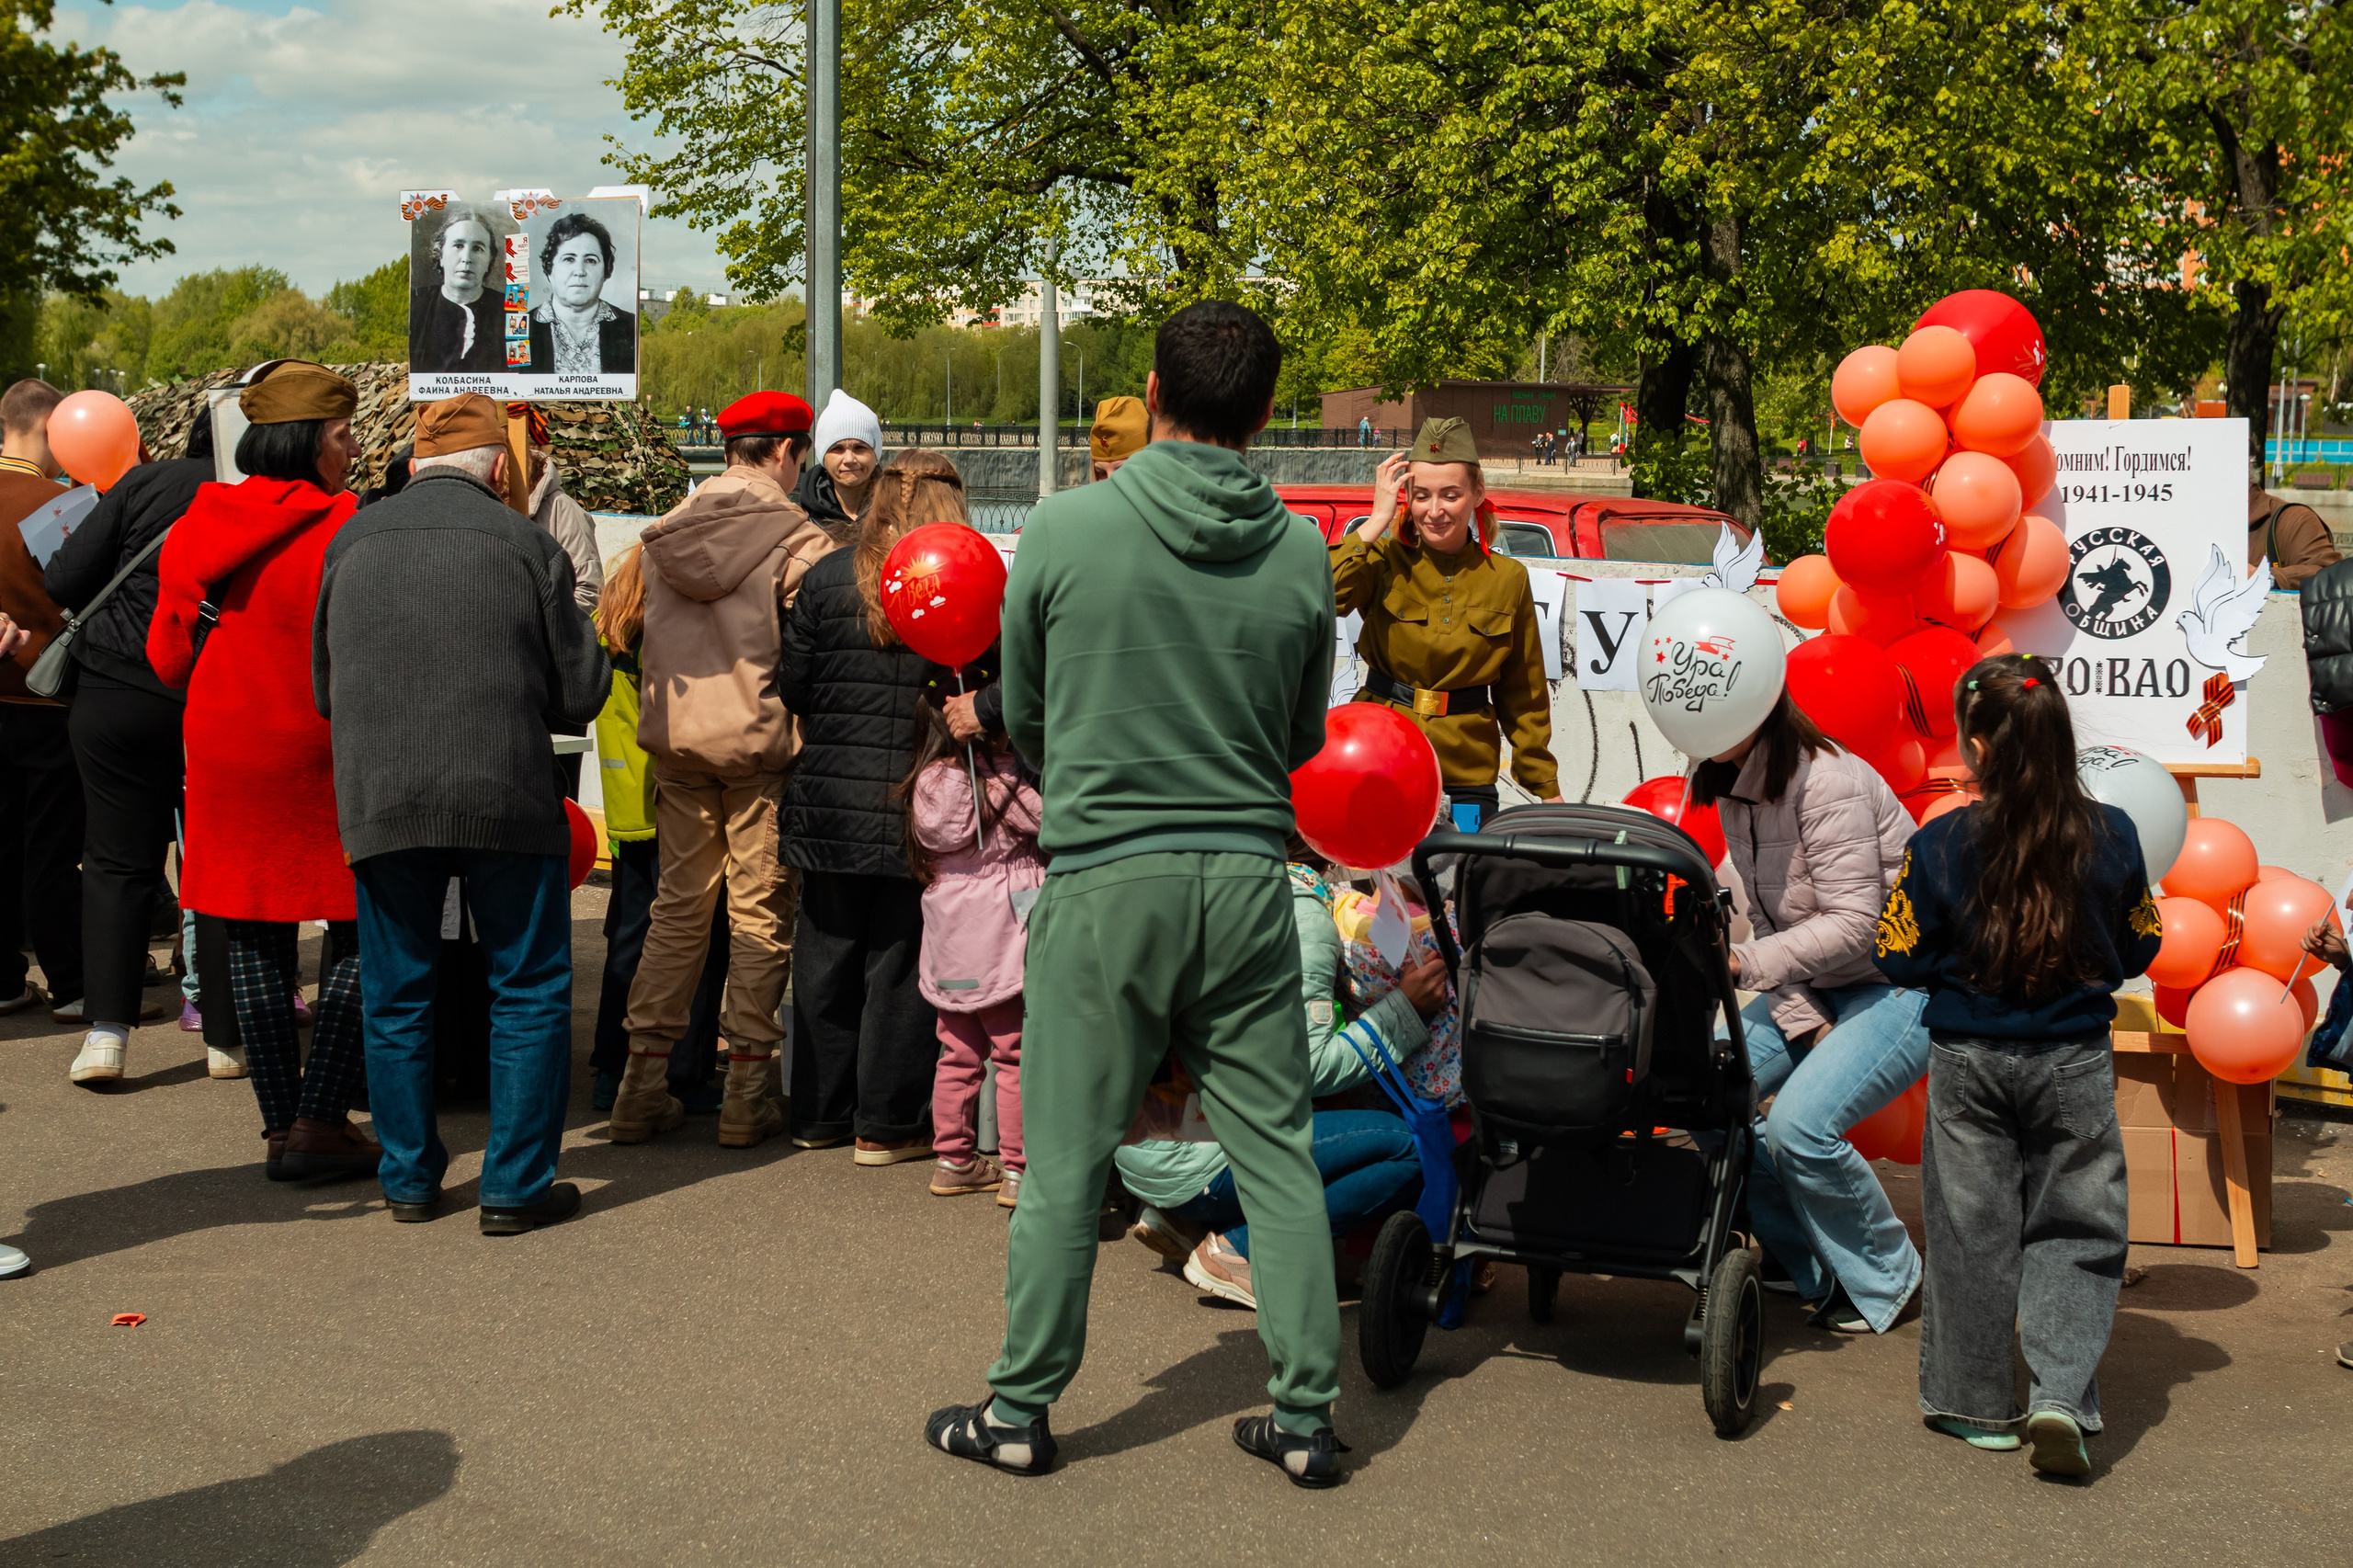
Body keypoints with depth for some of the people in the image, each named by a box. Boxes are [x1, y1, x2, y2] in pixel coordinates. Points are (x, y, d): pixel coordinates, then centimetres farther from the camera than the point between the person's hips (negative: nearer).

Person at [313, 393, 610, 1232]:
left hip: (379, 804, 3)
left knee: (395, 998, 15)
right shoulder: (525, 544, -4)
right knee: (530, 992, 8)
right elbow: (581, 691, -1)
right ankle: (516, 1185, 8)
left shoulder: (351, 541, 4)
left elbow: (323, 689, 12)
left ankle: (409, 1178, 22)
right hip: (505, 798, -3)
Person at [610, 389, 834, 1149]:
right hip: (760, 742, -5)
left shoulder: (666, 531, 8)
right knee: (760, 914, 3)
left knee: (678, 906, 13)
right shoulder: (797, 539, -10)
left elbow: (644, 640, 14)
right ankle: (747, 1096, 5)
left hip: (677, 739, 5)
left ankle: (643, 1085, 12)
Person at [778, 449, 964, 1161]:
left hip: (829, 802, 2)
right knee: (899, 962, 6)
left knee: (827, 956, 14)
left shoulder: (826, 578, -2)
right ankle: (886, 1124, 11)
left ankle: (820, 1114, 23)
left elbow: (790, 687, 2)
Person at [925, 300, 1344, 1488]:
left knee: (1065, 1162, 6)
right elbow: (1307, 736, 11)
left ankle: (1020, 1412, 17)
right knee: (1276, 1152, 9)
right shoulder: (1298, 553, 0)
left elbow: (1020, 713, 6)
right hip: (1249, 871, 2)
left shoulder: (1066, 529, -7)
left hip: (1105, 880, -2)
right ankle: (1306, 1414, 14)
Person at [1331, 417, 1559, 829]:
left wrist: (1546, 787, 13)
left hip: (1466, 779, 1)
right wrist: (1377, 520, -14)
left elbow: (1523, 695, 13)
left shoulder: (1508, 579, 6)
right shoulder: (1384, 562, 1)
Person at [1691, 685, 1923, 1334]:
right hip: (1820, 987, 9)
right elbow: (1768, 921, 4)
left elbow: (1852, 923, -28)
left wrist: (1739, 962, -35)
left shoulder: (1827, 781, -24)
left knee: (1799, 1125, -24)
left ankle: (1884, 1278, 2)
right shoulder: (1731, 789, 2)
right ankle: (1803, 1265, 13)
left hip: (1909, 981, -9)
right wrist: (1801, 1021, -10)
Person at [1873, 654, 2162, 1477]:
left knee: (1972, 1232, 11)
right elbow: (2139, 948, 5)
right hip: (2075, 1064, 1)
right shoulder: (2112, 837, -7)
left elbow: (1900, 959, -6)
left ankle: (1979, 1403, 20)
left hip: (1968, 1062, 0)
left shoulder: (1941, 845, -13)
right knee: (2075, 1230, 9)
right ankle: (2061, 1392, -8)